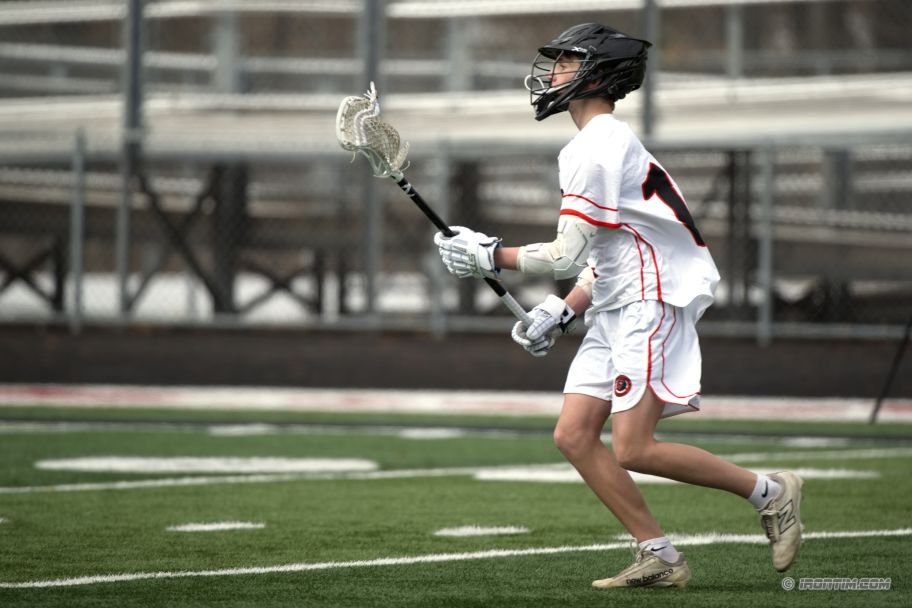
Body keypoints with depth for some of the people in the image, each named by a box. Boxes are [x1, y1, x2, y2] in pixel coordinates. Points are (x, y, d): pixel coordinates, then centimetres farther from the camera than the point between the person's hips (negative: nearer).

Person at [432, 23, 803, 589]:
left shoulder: (599, 149, -15)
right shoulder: (603, 143, 18)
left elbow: (567, 255, -17)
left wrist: (491, 255, -7)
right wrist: (562, 312, 12)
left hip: (652, 304, -10)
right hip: (614, 309, 10)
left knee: (633, 450, -15)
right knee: (574, 434, 1)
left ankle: (770, 492, -3)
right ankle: (660, 556, 2)